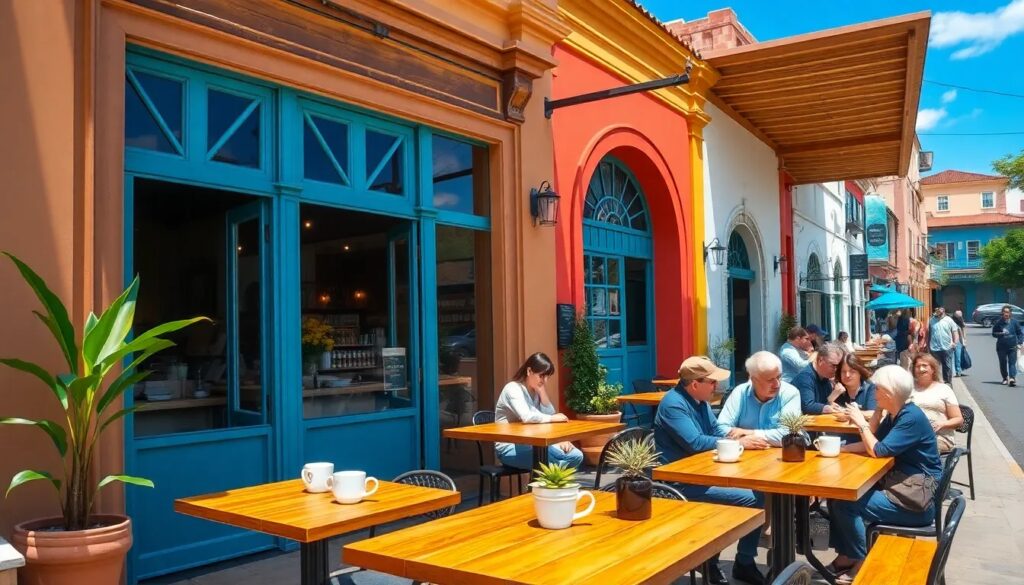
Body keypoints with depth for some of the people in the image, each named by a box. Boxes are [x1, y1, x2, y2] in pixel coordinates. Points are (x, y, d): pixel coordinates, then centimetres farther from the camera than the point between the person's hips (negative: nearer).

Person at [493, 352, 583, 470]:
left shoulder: (536, 391, 11)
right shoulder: (513, 388, -14)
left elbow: (549, 415, 0)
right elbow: (526, 417, -31)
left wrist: (542, 391, -8)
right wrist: (554, 418, -19)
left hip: (532, 443, 8)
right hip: (509, 447, -8)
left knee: (576, 456, -8)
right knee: (553, 464, -30)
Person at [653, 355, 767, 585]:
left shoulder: (699, 400, 10)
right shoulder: (673, 404, -20)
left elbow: (717, 429, 16)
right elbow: (694, 443, -26)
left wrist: (747, 435, -3)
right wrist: (738, 442, -19)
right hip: (682, 482, -9)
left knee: (758, 491, -1)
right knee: (750, 499, -19)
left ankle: (746, 561, 11)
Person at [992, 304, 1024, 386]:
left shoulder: (1014, 322, 1)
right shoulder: (998, 322, -2)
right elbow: (994, 333, 3)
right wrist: (1001, 334, -17)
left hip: (1012, 346, 0)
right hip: (1001, 347, 0)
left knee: (1012, 363, -8)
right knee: (1003, 363, 8)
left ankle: (1012, 378, -17)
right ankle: (1005, 378, 22)